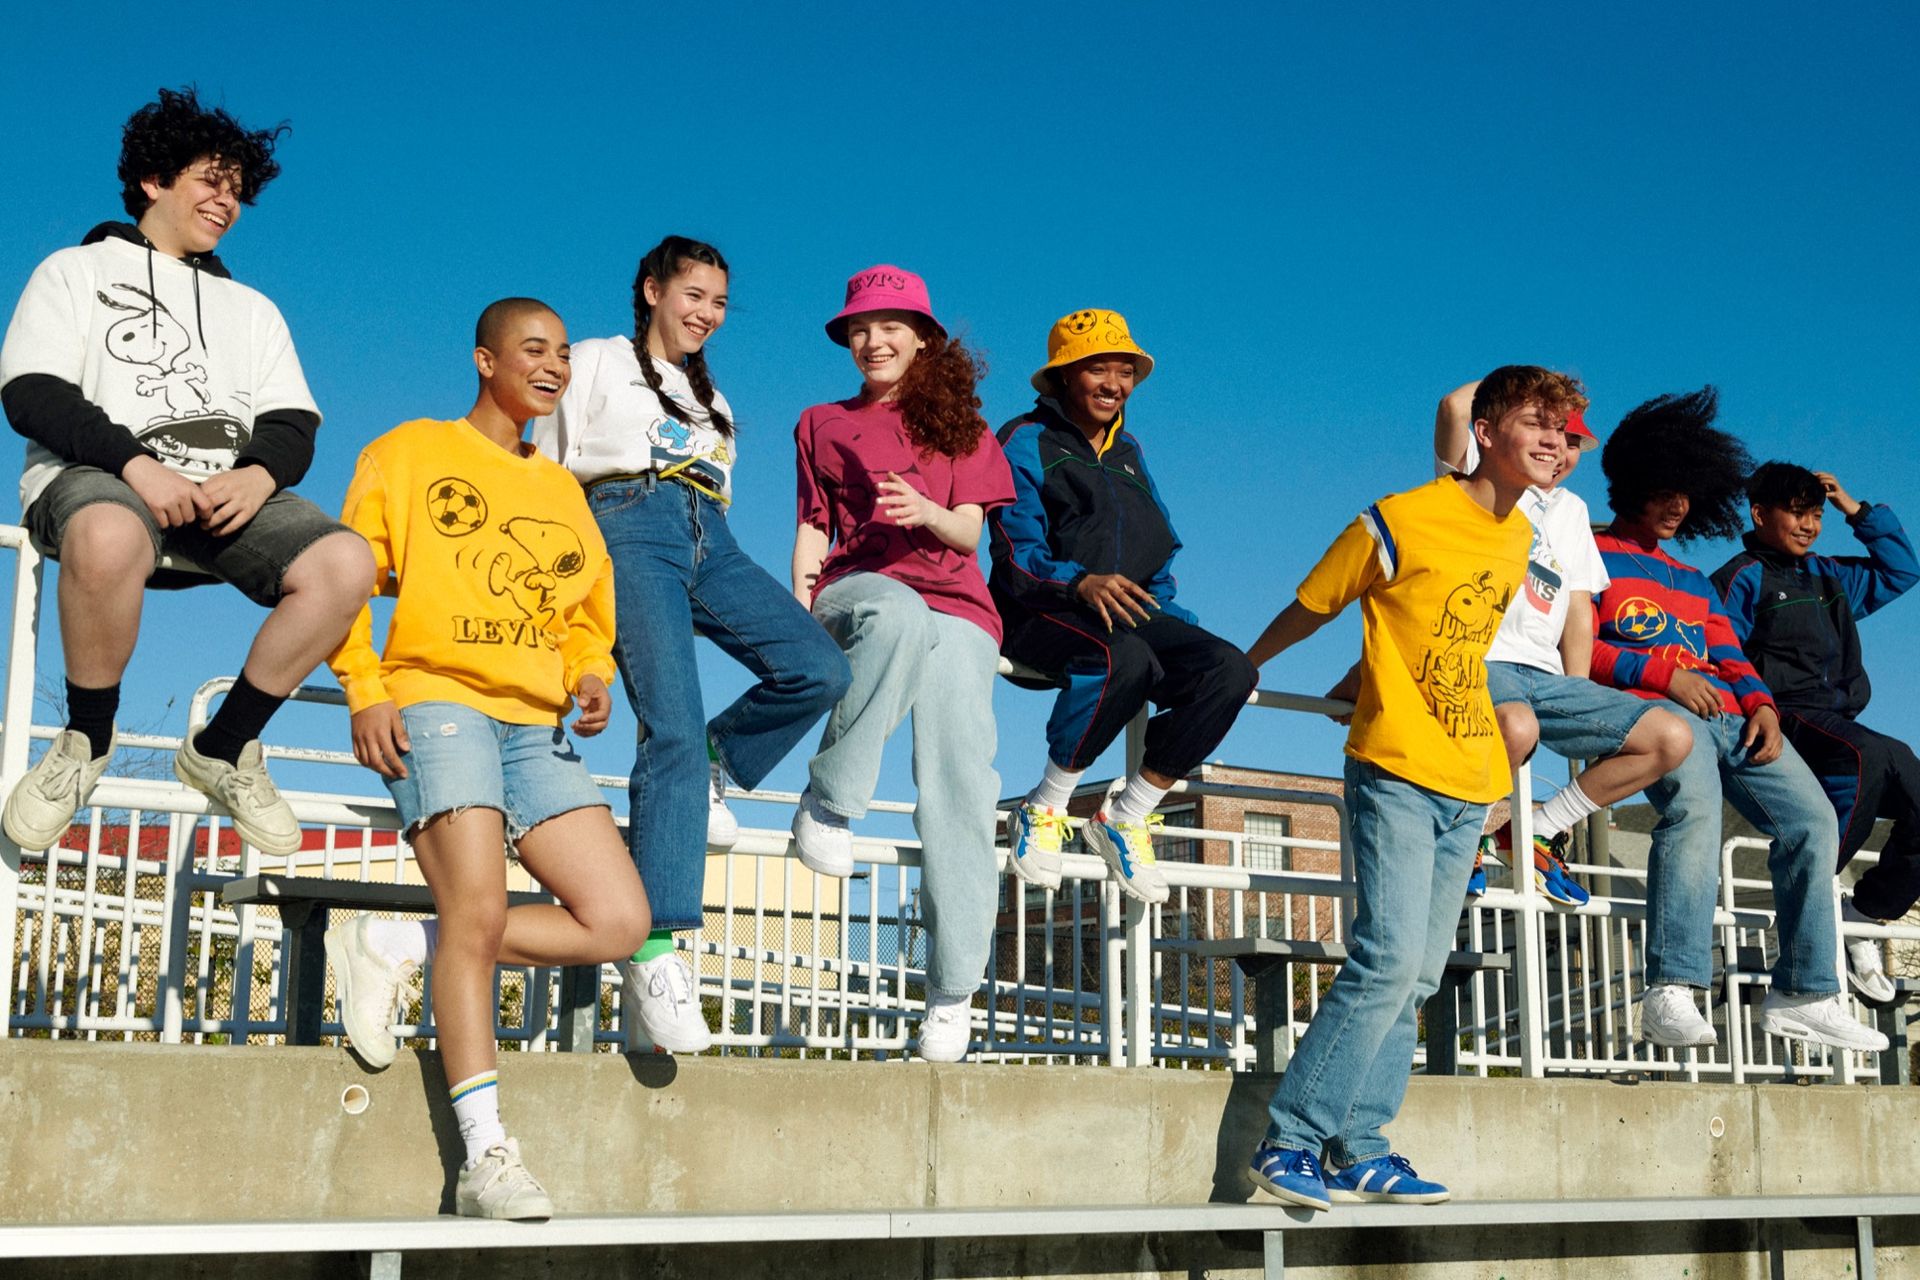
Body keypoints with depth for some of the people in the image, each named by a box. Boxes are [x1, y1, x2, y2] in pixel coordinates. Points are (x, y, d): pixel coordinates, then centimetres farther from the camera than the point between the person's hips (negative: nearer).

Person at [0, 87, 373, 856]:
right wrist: (136, 464, -18)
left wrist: (257, 475, -12)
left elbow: (292, 423, 14)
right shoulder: (76, 272, 18)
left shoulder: (251, 309, 29)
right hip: (96, 480, -4)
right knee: (109, 538, -42)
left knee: (344, 563, -27)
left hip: (226, 496, 4)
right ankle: (86, 741, -16)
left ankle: (222, 750, -9)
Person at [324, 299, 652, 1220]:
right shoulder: (411, 452, 8)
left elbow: (589, 610, 27)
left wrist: (591, 675, 4)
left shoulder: (563, 490, 24)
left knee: (619, 922, -8)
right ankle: (485, 1157, -15)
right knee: (477, 914, -19)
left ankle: (397, 948, 3)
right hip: (438, 705, -6)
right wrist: (366, 692, -11)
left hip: (536, 726, 6)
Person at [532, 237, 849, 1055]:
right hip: (630, 529, -5)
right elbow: (547, 472, 14)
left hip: (710, 543, 5)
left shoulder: (713, 401, 33)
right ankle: (652, 956, -28)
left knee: (819, 669, -22)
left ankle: (713, 770, 3)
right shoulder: (596, 363, 19)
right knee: (673, 729, -23)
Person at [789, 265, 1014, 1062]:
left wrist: (927, 513, -15)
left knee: (959, 792, -15)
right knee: (900, 615, -41)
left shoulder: (958, 427, 21)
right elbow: (813, 527, 17)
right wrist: (799, 603, -1)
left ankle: (953, 994, -14)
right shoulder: (822, 425, 24)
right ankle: (828, 803, -32)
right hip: (858, 589, -1)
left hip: (955, 610, 1)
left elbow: (968, 530, 8)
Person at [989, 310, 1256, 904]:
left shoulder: (1128, 453, 23)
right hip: (1042, 615, -6)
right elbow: (1018, 556, -11)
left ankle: (1126, 819, -12)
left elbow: (1159, 562, 25)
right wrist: (1081, 584, -32)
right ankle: (1042, 811, -22)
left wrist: (1185, 635, 8)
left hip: (1129, 613, 6)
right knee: (1125, 657, -40)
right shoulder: (1026, 443, 2)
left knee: (1229, 669, -21)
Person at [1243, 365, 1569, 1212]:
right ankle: (1289, 1139, -7)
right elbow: (1309, 609, 1)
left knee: (1417, 975, 6)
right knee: (1390, 959, -16)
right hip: (1397, 773, -7)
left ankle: (1359, 1148, 13)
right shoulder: (1401, 522, -11)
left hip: (1469, 789, 7)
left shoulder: (1520, 538, 11)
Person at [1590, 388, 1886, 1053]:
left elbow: (1730, 657, 24)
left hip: (1728, 712, 8)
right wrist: (1663, 674, -13)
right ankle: (1670, 993, -42)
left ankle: (1803, 994, -9)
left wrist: (1762, 705, 2)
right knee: (1695, 805, -36)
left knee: (1813, 818, -10)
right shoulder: (1593, 558, 11)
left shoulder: (1695, 582, 34)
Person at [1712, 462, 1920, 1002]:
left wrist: (1858, 510, 25)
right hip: (1783, 720, -8)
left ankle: (1861, 915, -1)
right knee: (1872, 754, -38)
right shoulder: (1743, 578, 4)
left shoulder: (1828, 577, 27)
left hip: (1835, 723, 8)